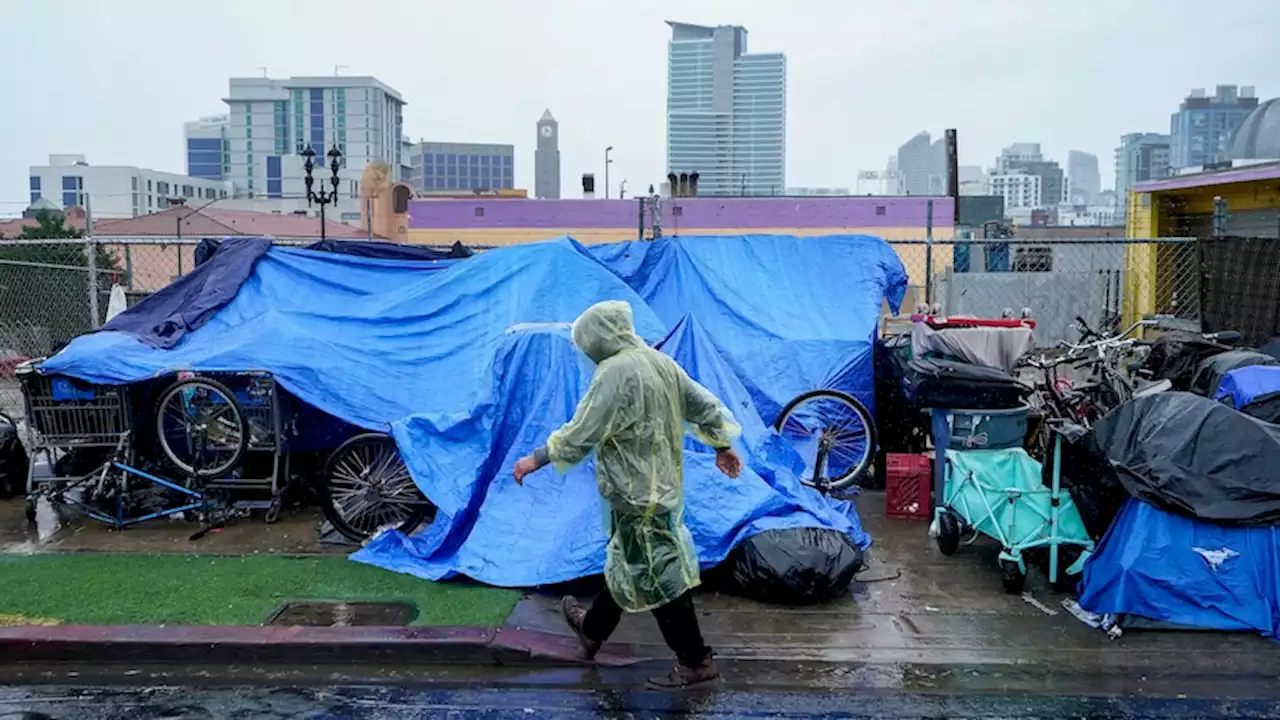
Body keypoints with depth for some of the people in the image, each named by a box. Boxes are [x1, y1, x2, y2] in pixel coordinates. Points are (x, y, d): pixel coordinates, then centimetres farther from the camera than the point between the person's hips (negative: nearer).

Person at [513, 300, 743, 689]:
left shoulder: (614, 374, -21)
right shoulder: (661, 361, 4)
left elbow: (579, 435, -20)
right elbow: (705, 406, 11)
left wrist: (535, 460, -9)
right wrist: (722, 446, 25)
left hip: (637, 495, -9)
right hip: (664, 484, 9)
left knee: (656, 574, 1)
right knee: (624, 562, 22)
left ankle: (695, 662, 9)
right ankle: (593, 629, 41)